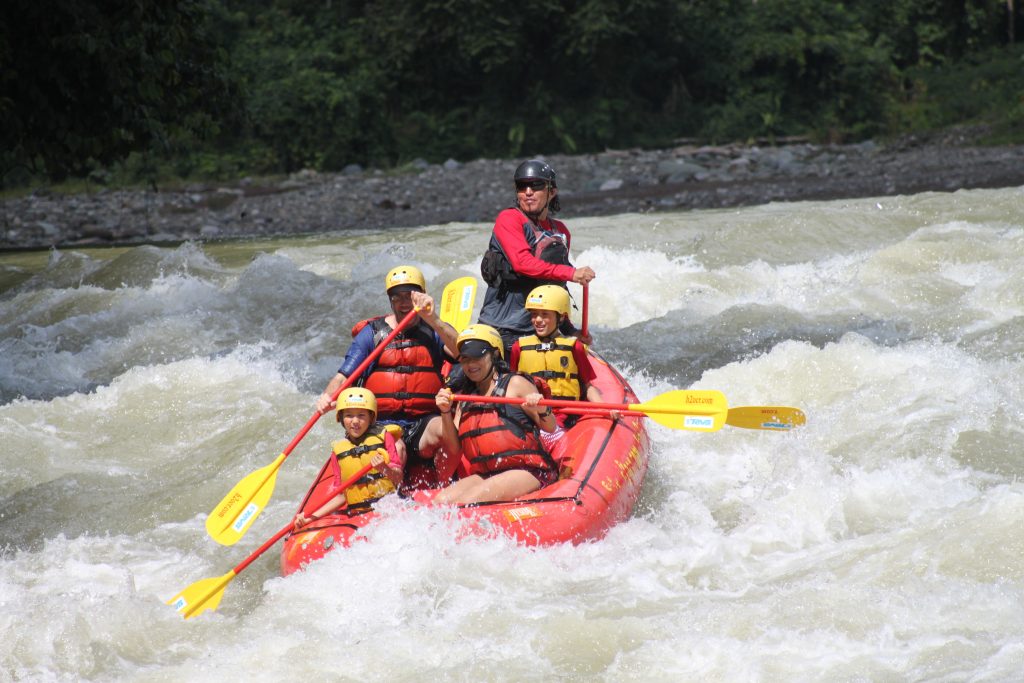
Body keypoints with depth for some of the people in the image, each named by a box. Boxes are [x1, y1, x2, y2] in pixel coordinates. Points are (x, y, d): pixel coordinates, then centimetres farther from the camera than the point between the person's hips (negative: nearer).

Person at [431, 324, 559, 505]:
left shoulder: (515, 384, 2)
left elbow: (550, 428, -2)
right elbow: (454, 448, 11)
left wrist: (541, 410, -24)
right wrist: (446, 413, -1)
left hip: (527, 472, -6)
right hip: (485, 475, 6)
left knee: (469, 500, -30)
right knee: (441, 501, -20)